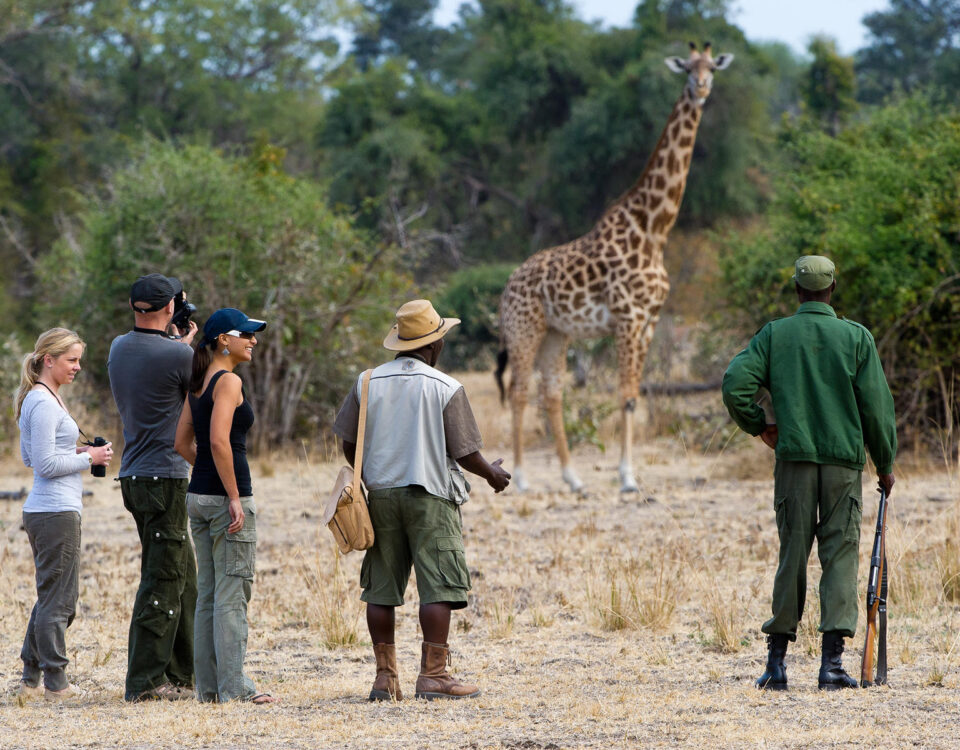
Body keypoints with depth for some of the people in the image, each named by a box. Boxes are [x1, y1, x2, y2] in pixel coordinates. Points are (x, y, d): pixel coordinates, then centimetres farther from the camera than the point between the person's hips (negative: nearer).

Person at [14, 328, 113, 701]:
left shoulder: (42, 399, 15)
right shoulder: (44, 404, -15)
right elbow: (43, 464, -19)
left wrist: (75, 452, 12)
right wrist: (88, 458, -10)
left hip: (43, 512, 10)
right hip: (55, 513, -10)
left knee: (53, 596, 15)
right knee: (57, 598, -3)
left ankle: (31, 678, 18)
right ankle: (55, 682, 2)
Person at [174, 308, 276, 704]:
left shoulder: (199, 383, 13)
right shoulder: (228, 381, -13)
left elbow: (182, 443, 16)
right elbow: (219, 441, -23)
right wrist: (235, 497, -20)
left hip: (198, 494, 9)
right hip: (226, 496, -9)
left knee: (208, 593, 11)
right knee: (232, 593, -5)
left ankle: (208, 685, 14)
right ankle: (233, 686, -4)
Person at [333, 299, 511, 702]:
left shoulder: (368, 383, 4)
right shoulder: (446, 389, -8)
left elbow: (349, 444, 7)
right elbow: (465, 453, -6)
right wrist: (491, 473, 13)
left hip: (381, 492, 5)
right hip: (430, 495, -4)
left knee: (382, 588, 8)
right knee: (438, 587, -3)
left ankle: (385, 676, 8)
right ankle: (433, 674, -8)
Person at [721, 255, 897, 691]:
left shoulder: (774, 335, 3)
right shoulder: (856, 337, 1)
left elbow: (736, 384, -7)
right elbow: (876, 405, 0)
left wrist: (758, 427, 9)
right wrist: (885, 465, 10)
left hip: (794, 458, 1)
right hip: (844, 462, -1)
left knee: (792, 555, 8)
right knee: (840, 554, 1)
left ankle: (776, 660, 8)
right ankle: (832, 663, -6)